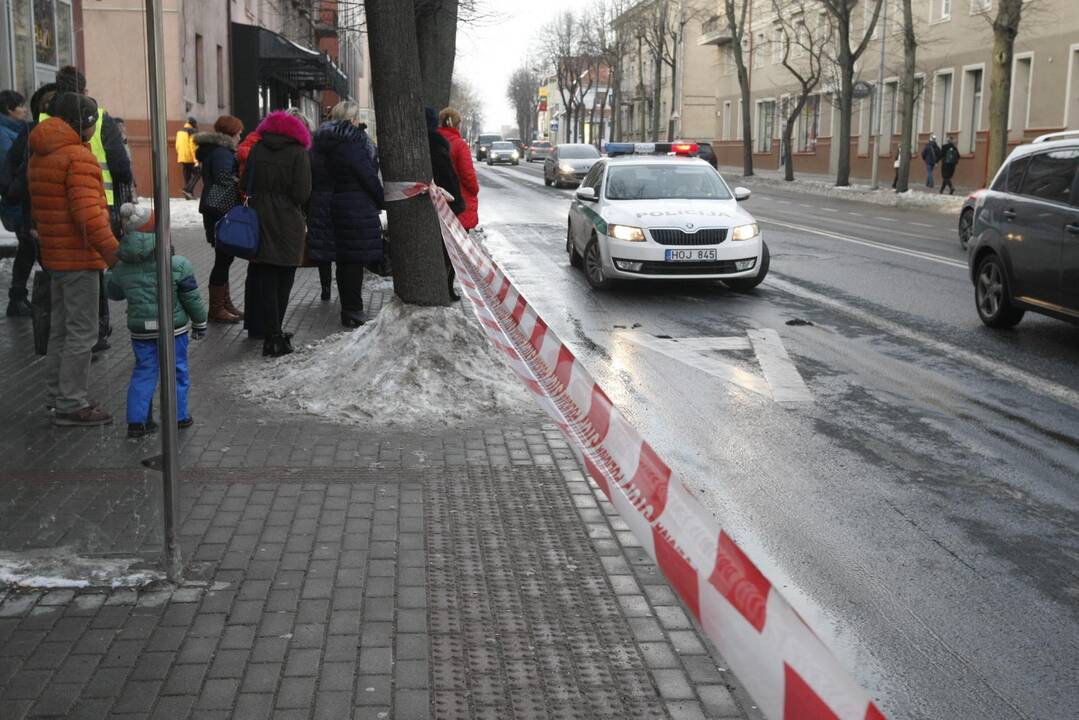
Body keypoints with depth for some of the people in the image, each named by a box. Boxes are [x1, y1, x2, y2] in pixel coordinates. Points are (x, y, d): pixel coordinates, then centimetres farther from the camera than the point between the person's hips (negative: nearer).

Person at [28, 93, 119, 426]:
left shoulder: (39, 157, 13)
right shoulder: (79, 157, -17)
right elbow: (88, 212, -26)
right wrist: (112, 252, -29)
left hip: (55, 256, 10)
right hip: (79, 257, -10)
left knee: (62, 326, 19)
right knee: (82, 330, -4)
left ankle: (58, 394, 29)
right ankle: (71, 404, -1)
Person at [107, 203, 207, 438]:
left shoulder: (122, 268, -2)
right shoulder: (177, 264, -12)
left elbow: (113, 293, 16)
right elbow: (192, 298, -6)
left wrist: (110, 273, 34)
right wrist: (199, 322, 7)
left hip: (140, 329, 3)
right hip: (173, 327, -3)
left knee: (143, 372, 10)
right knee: (177, 370, 11)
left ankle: (137, 420, 6)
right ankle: (179, 415, 18)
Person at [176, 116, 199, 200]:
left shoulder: (179, 131, 16)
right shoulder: (193, 131, -9)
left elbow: (177, 145, 19)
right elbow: (193, 145, -17)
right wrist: (195, 158, -18)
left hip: (182, 158, 8)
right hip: (190, 158, -8)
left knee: (187, 176, 10)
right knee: (196, 174, -2)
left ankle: (190, 194, 7)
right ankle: (187, 189, -17)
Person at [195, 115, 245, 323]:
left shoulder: (214, 150, 18)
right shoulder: (222, 153, -14)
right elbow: (224, 181, -24)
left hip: (216, 212, 11)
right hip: (221, 212, -11)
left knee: (224, 257, 16)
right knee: (223, 258, -5)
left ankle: (225, 303, 25)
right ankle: (217, 308, 0)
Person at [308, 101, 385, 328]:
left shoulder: (320, 143, 9)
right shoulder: (352, 143, -15)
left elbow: (314, 178, 12)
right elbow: (369, 176, -13)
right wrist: (381, 201, 0)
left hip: (326, 207, 8)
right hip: (355, 210, -7)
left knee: (344, 260, 14)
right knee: (354, 260, -1)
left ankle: (349, 309, 21)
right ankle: (352, 312, 2)